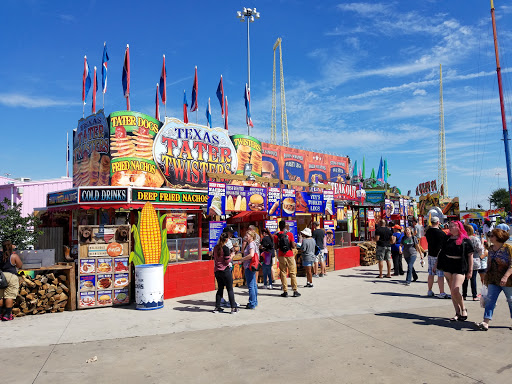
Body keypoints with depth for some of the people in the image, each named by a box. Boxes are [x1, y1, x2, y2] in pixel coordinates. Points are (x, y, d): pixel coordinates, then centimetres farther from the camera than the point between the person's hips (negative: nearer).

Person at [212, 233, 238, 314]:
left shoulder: (215, 248, 6)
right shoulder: (225, 248, -15)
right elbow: (227, 261, -16)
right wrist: (232, 255, 0)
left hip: (217, 271, 7)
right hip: (225, 271, -7)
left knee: (220, 289, 16)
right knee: (230, 289, 3)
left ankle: (217, 307, 18)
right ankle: (233, 308, 7)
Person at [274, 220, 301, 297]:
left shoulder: (276, 235, -3)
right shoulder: (290, 234, -5)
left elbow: (276, 247, -2)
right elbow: (293, 246, -8)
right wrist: (295, 245, 14)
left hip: (281, 256, 1)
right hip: (290, 255, 0)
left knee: (283, 273, 6)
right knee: (292, 273, 6)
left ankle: (285, 291, 5)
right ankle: (295, 291, 6)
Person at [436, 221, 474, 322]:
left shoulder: (465, 240, -4)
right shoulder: (447, 239, 9)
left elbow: (470, 256, -3)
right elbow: (442, 252, 17)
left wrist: (470, 270, -5)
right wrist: (437, 264, 15)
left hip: (460, 268, -5)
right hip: (448, 267, 5)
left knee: (455, 290, -14)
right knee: (452, 291, 8)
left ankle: (463, 309, 9)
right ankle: (457, 313, 17)